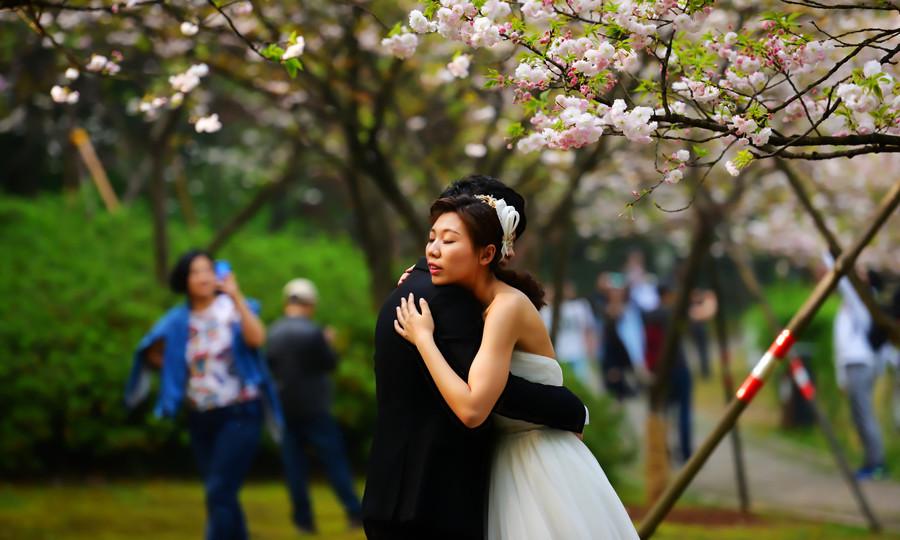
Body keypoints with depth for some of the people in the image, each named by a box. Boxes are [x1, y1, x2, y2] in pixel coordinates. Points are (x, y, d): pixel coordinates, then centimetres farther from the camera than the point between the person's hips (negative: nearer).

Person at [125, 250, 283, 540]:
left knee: (219, 492, -16)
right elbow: (152, 353, 14)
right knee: (222, 495, 13)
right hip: (201, 419, 5)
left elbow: (257, 338, -23)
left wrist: (236, 297, -29)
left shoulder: (233, 308, -5)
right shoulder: (178, 320, 5)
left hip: (239, 415, -5)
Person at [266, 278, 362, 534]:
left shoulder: (273, 333, 1)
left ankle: (303, 519, 5)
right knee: (334, 458, 1)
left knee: (294, 464, 6)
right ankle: (354, 512, -1)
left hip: (284, 406, 4)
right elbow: (330, 364, -6)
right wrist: (326, 344, 10)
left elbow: (269, 365, 10)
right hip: (313, 406, -4)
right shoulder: (312, 332, -14)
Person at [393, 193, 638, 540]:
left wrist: (423, 338, -22)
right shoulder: (482, 305, 4)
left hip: (542, 467, -8)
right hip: (513, 461, 8)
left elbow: (472, 409, -30)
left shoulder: (508, 306, -21)